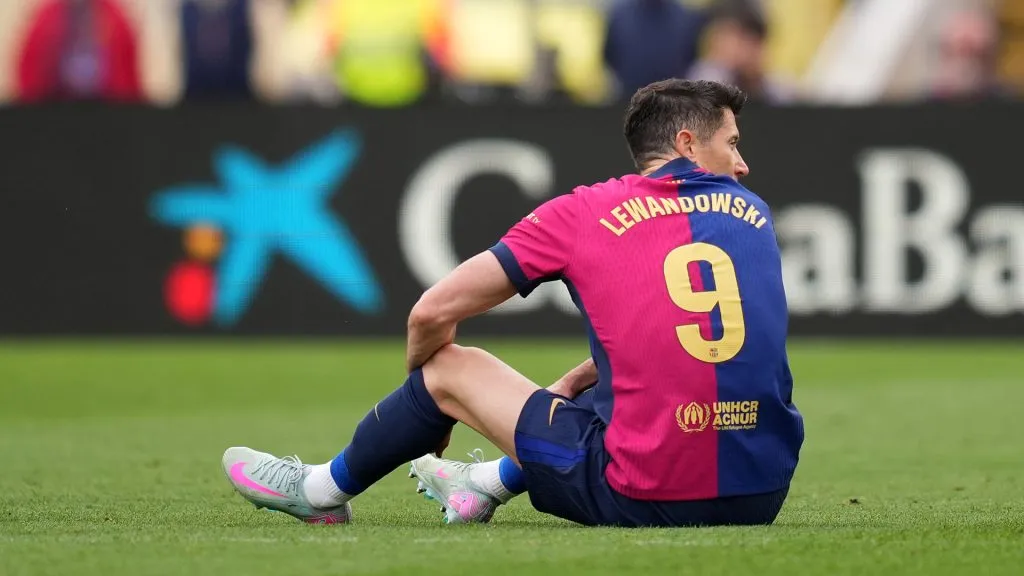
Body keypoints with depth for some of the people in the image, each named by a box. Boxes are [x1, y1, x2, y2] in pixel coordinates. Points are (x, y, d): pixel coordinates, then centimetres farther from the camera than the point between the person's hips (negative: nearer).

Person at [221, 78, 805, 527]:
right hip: (763, 495, 4)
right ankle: (488, 485, 57)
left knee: (450, 367, 17)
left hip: (646, 498, -4)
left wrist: (423, 390, 25)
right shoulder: (753, 213, 12)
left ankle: (323, 490, 41)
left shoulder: (583, 213, 1)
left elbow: (433, 312, 4)